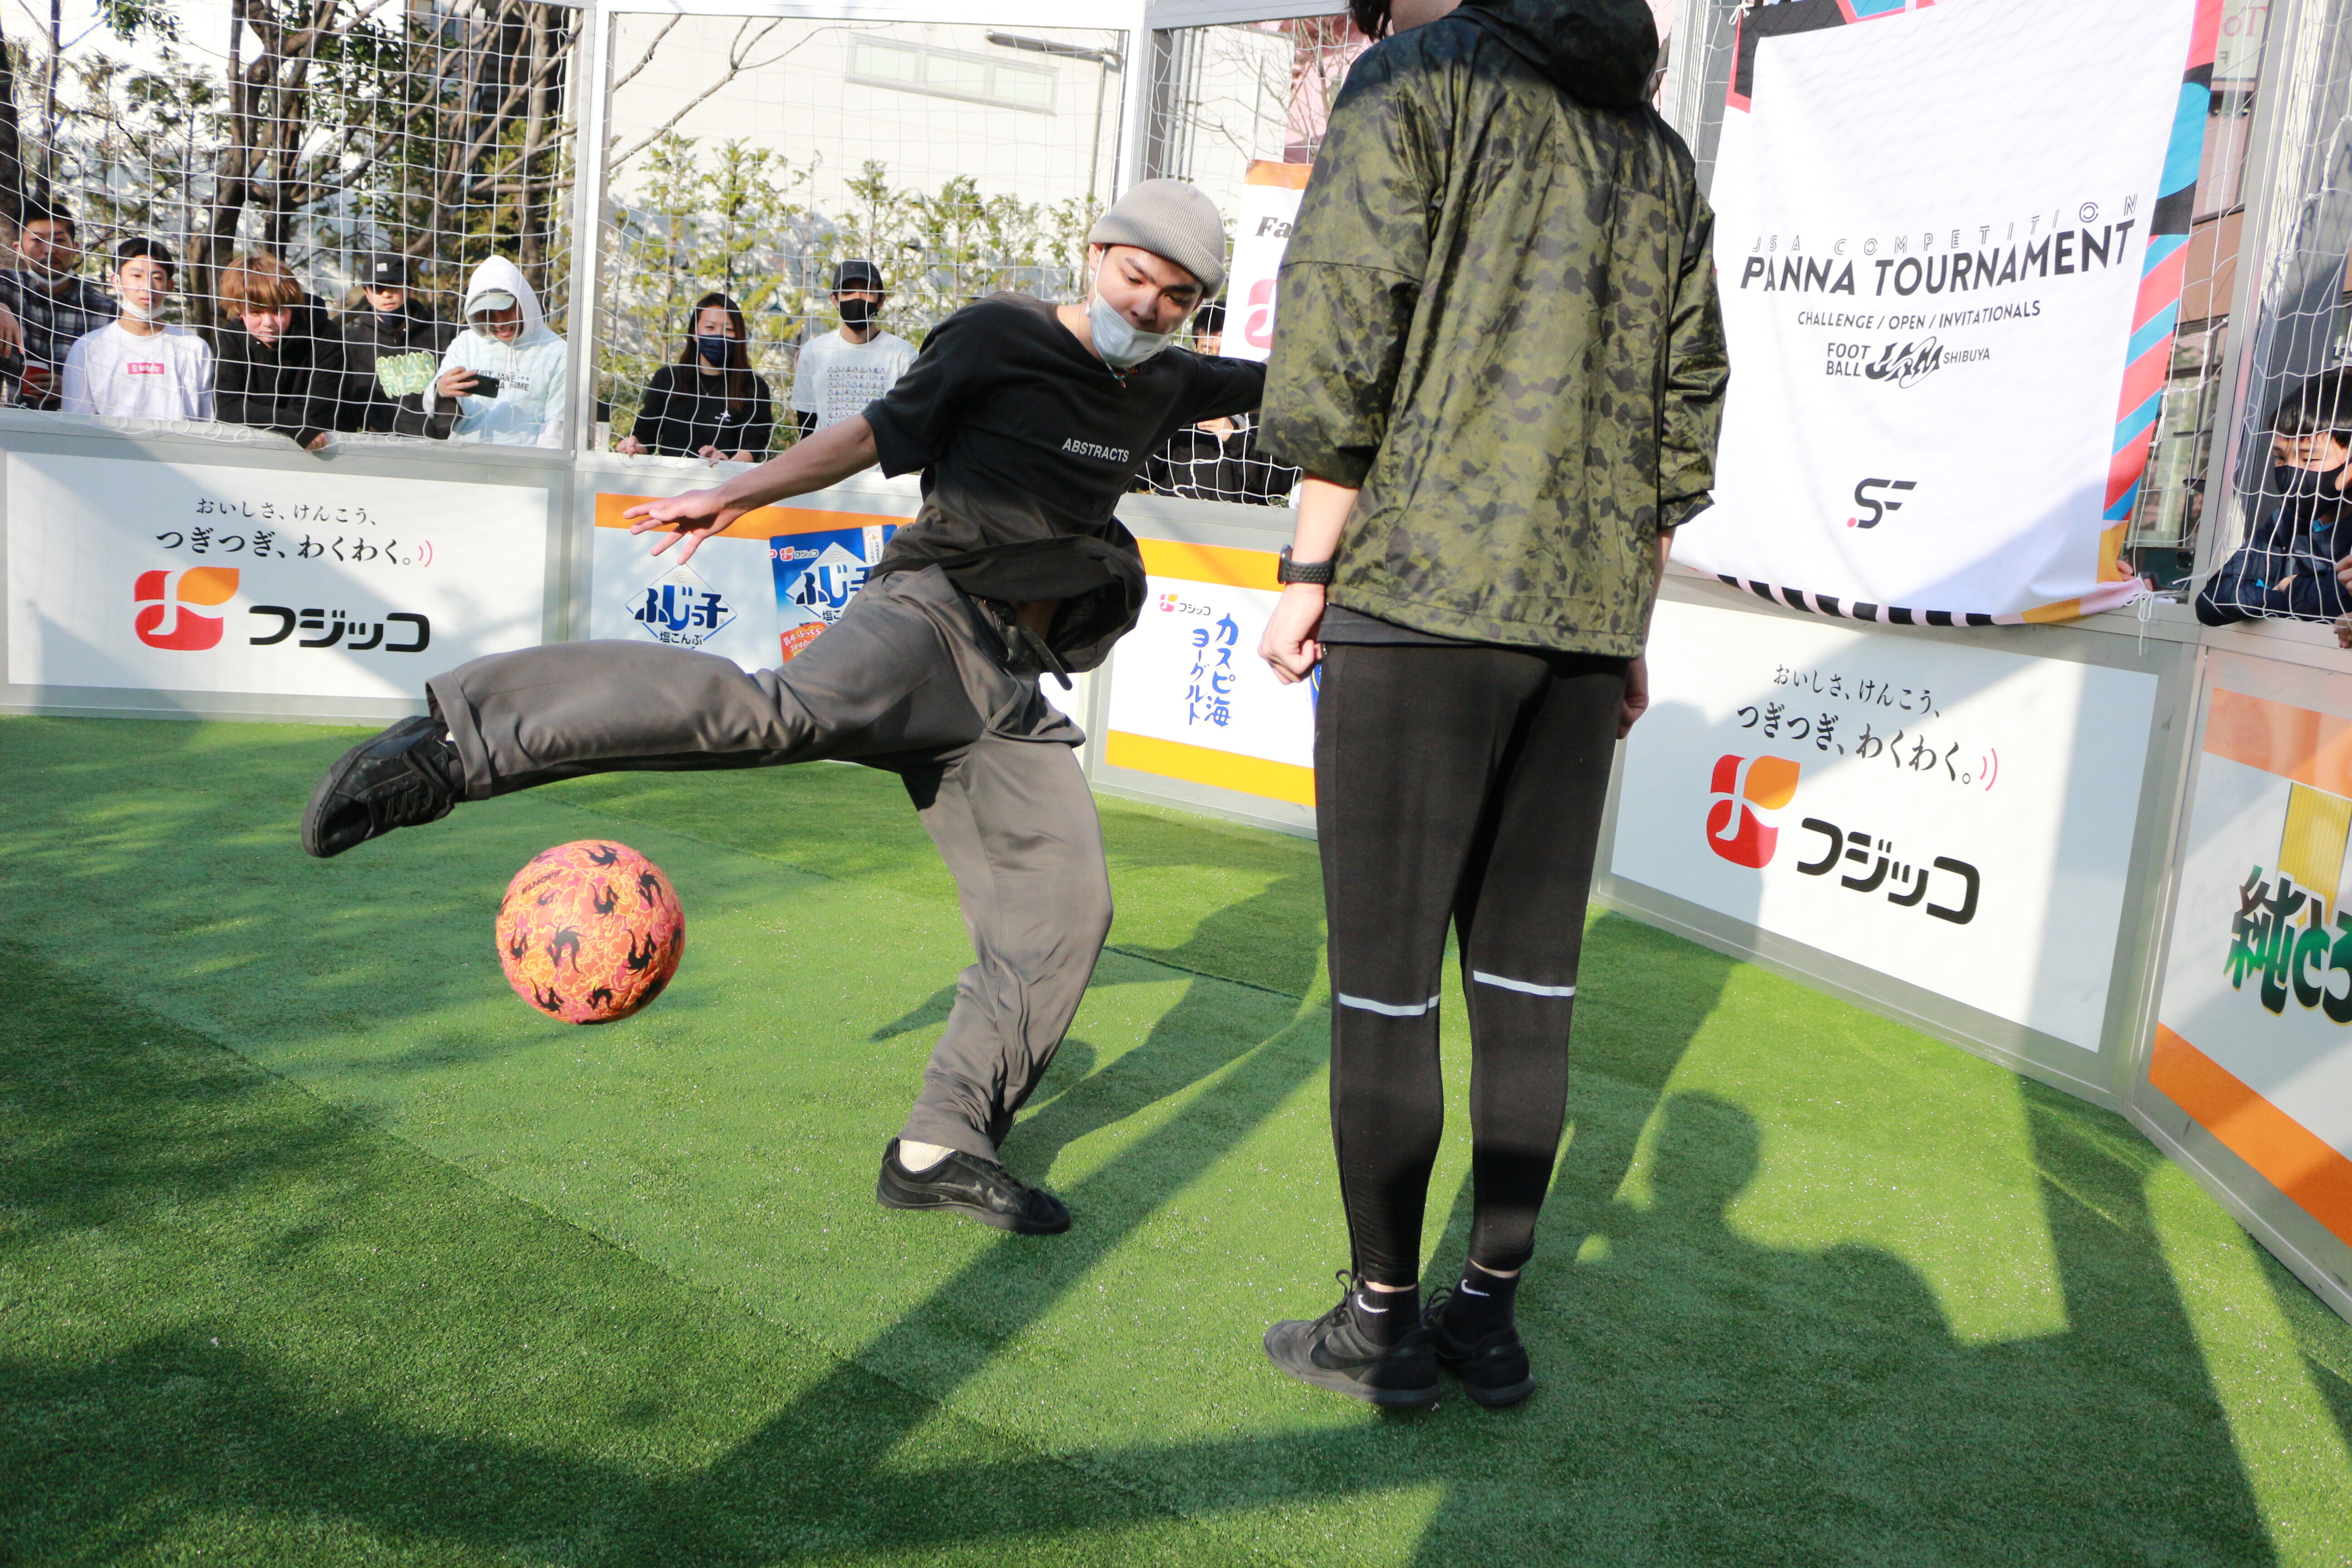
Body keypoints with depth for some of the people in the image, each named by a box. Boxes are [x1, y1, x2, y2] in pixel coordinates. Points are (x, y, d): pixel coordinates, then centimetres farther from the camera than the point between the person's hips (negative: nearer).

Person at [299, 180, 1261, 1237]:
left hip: (1009, 686, 6)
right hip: (934, 615, -6)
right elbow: (883, 433, 3)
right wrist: (741, 494, -3)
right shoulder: (1000, 338, 3)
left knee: (1063, 911, -3)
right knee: (788, 710, -36)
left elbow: (1265, 382, 37)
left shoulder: (1163, 383, 19)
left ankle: (943, 1148, 5)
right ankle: (452, 742, -40)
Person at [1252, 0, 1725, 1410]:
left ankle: (1383, 1323, 11)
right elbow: (1685, 423, 17)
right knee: (1530, 979, 10)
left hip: (1421, 599, -6)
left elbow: (1338, 347, -10)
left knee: (1384, 978, 1)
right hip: (1585, 623, 7)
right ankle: (1490, 1316, 19)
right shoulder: (1660, 152, 20)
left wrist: (1307, 574, -4)